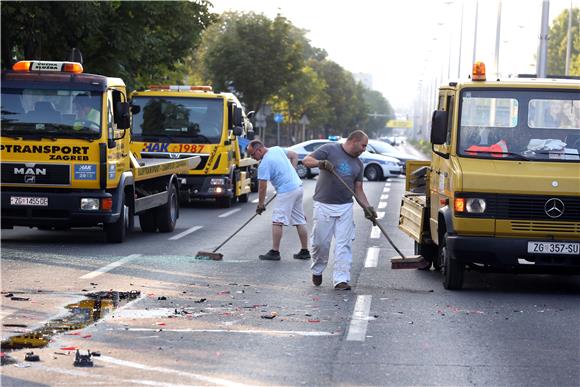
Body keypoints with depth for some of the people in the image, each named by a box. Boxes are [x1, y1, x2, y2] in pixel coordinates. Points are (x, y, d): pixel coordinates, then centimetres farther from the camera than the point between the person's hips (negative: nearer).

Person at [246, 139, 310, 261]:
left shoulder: (264, 164, -15)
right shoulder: (277, 149, 9)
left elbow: (262, 187, -13)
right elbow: (294, 155, 22)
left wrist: (260, 205, -3)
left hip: (287, 191, -9)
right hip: (298, 187, 9)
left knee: (277, 221, -6)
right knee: (300, 221, 12)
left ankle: (275, 252, -9)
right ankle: (305, 251, 16)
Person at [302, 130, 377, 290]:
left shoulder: (358, 164, 15)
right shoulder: (330, 150, -2)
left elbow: (358, 189, 16)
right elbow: (307, 160, -8)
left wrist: (367, 207, 3)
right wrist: (320, 163, -28)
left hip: (345, 207, 4)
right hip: (324, 205, -4)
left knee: (344, 244, -4)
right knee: (320, 242, 3)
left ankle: (341, 279, -3)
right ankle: (317, 271, 27)